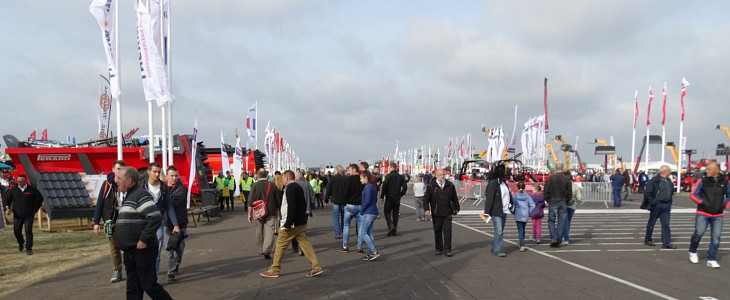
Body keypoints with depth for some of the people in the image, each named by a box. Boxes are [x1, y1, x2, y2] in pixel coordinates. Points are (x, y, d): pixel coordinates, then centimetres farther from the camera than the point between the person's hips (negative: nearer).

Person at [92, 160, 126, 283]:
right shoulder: (107, 185, 1)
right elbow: (99, 204, 2)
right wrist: (96, 222, -3)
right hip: (112, 222, 1)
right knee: (114, 249, 8)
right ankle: (116, 272, 18)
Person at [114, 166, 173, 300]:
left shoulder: (140, 195, -15)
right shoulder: (127, 196, 16)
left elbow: (156, 218, -25)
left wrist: (143, 240, -22)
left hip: (143, 250, -9)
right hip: (130, 252, 9)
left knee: (149, 285, -4)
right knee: (133, 289, 12)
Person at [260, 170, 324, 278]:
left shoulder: (290, 188, -14)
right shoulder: (298, 187, 15)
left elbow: (291, 206, -23)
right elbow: (303, 205, 18)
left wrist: (288, 224, -22)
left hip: (292, 224, -9)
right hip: (301, 224, 9)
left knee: (280, 245, 3)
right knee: (305, 244, 8)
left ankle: (274, 270, 12)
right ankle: (316, 267, 4)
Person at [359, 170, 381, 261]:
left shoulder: (368, 187, -14)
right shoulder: (372, 186, 14)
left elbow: (367, 200, -21)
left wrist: (361, 210, -8)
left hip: (368, 213, -10)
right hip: (373, 212, 10)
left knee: (362, 233, -6)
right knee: (369, 233, 12)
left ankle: (375, 252, -9)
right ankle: (370, 254, 15)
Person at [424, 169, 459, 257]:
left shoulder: (450, 185, 5)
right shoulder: (431, 186, -1)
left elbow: (454, 198, 16)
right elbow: (426, 198, -1)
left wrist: (456, 208, 18)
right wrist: (426, 209, -11)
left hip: (447, 213, 1)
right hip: (436, 214, -1)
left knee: (447, 231, -2)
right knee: (437, 231, 8)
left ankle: (447, 249, 5)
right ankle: (438, 249, 19)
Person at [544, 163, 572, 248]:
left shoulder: (550, 179, -3)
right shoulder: (567, 179, 0)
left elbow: (546, 192, -3)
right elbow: (570, 192, 0)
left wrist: (548, 201, 10)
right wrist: (566, 201, 12)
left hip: (553, 202, -1)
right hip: (563, 203, 2)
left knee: (551, 221, 8)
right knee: (561, 222, 7)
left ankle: (554, 237, -9)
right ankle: (558, 241, 7)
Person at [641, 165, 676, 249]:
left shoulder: (669, 181, 11)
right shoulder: (654, 180, -13)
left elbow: (671, 192, 23)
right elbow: (647, 193, -14)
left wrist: (669, 202, 13)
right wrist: (652, 202, -18)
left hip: (667, 205, 6)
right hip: (657, 205, -6)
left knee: (666, 224, 4)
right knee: (651, 223, 8)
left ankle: (666, 243, 7)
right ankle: (647, 239, 22)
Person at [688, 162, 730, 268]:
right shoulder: (702, 181, -2)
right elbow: (693, 194, 0)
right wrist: (702, 202, -11)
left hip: (718, 216, 2)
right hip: (702, 214, -2)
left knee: (716, 237, -1)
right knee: (699, 233, -8)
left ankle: (712, 260, 8)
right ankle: (692, 252, 18)